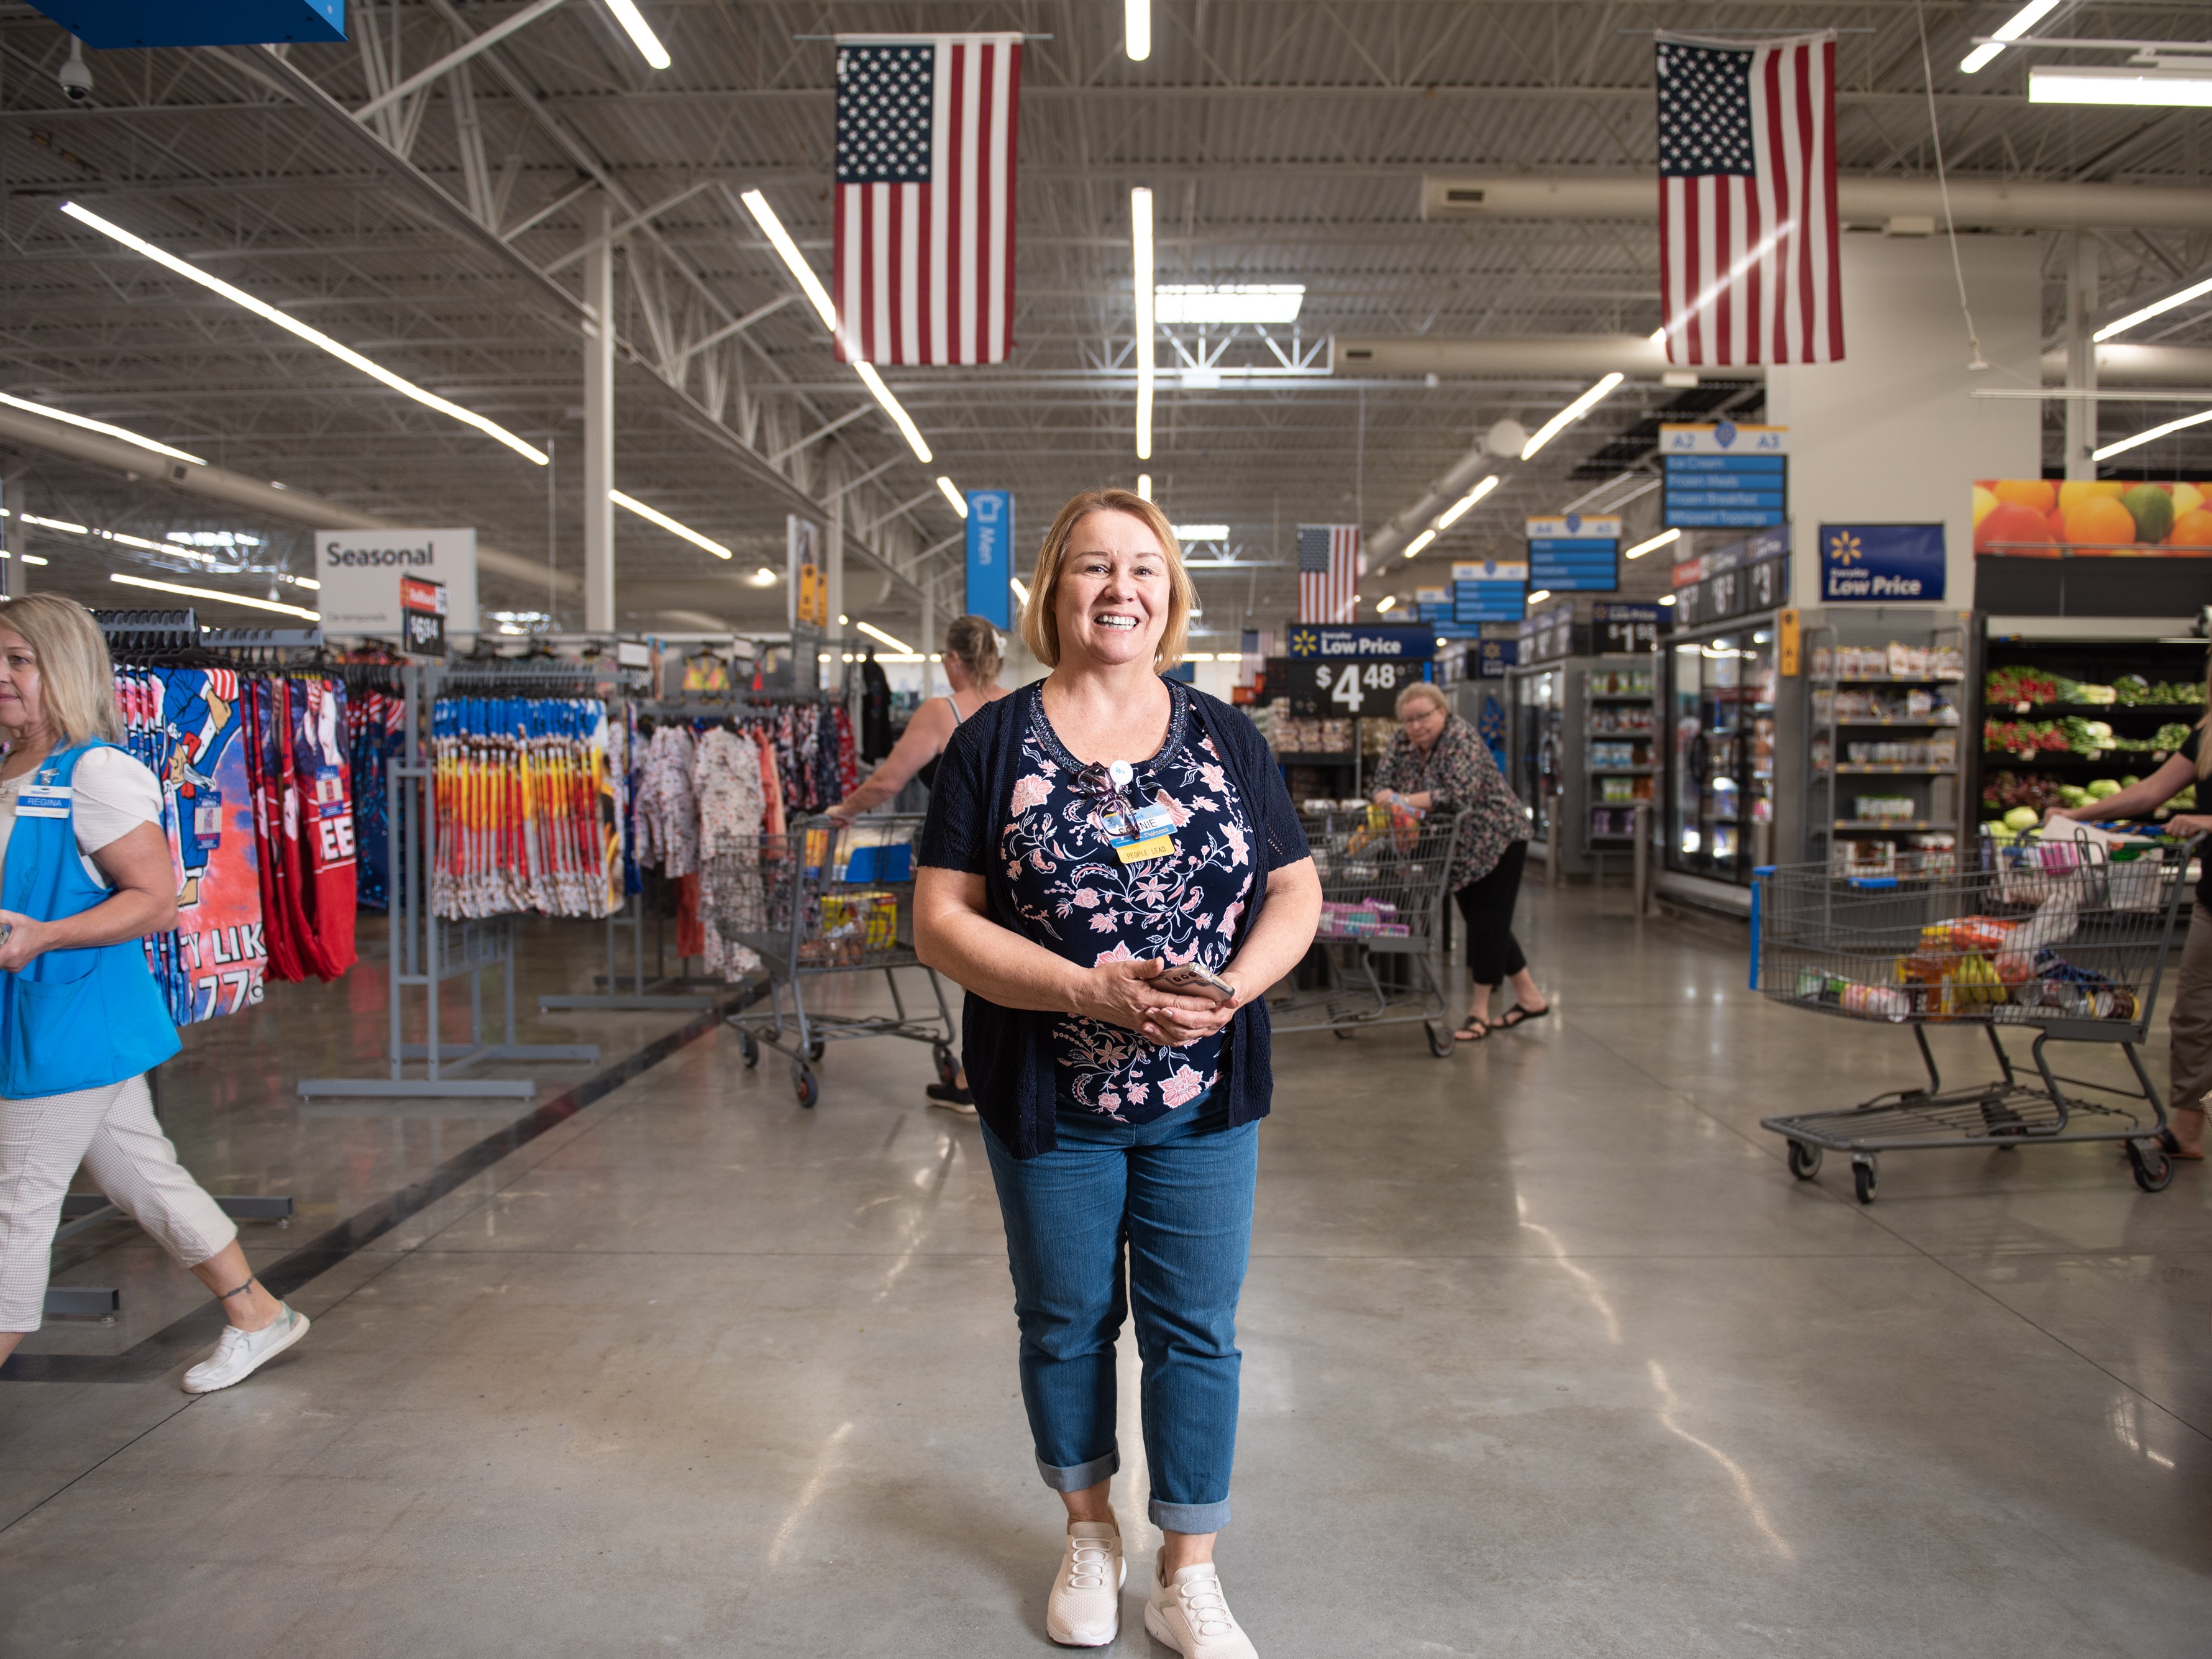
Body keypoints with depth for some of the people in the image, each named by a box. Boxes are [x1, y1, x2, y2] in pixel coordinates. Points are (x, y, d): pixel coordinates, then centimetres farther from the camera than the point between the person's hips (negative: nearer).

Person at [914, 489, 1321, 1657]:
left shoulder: (1226, 739, 3)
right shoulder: (995, 743, -3)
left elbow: (1297, 893, 4)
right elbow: (940, 920, -9)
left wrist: (1232, 987, -16)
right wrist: (1085, 991, -22)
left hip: (1205, 1097, 1)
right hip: (1050, 1100, -1)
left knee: (1195, 1332, 9)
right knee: (1066, 1327, 15)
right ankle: (1089, 1532, 39)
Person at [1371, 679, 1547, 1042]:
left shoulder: (1461, 738, -22)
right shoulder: (1402, 740, 0)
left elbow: (1460, 793, -34)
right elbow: (1383, 784, -3)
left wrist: (1406, 802, -30)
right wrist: (1389, 799, -25)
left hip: (1496, 837, -8)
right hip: (1460, 846, 8)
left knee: (1488, 922, -5)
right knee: (1478, 920, 12)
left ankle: (1479, 1010, 1)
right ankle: (1529, 997, 23)